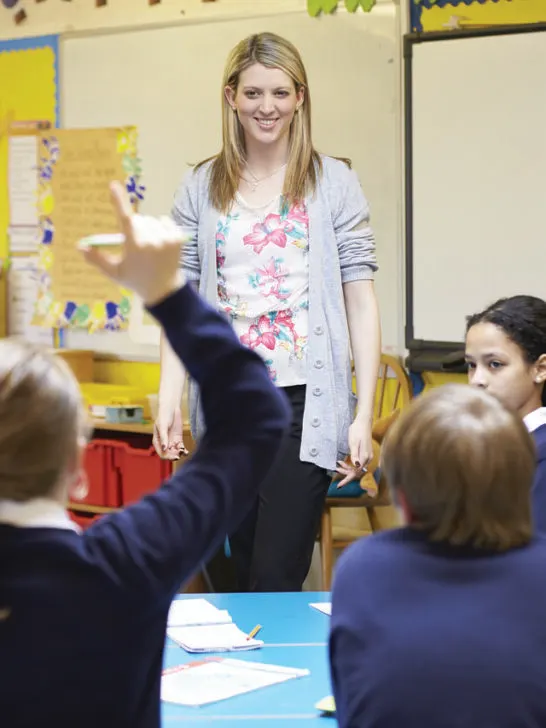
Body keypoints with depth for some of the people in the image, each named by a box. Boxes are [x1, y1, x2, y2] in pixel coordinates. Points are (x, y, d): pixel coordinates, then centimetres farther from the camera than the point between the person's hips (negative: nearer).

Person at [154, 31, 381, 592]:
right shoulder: (200, 189, 8)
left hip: (304, 400, -3)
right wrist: (168, 399, -5)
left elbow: (360, 300, -1)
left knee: (277, 579, -9)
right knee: (246, 576, 12)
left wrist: (365, 415, -6)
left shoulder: (334, 183, 1)